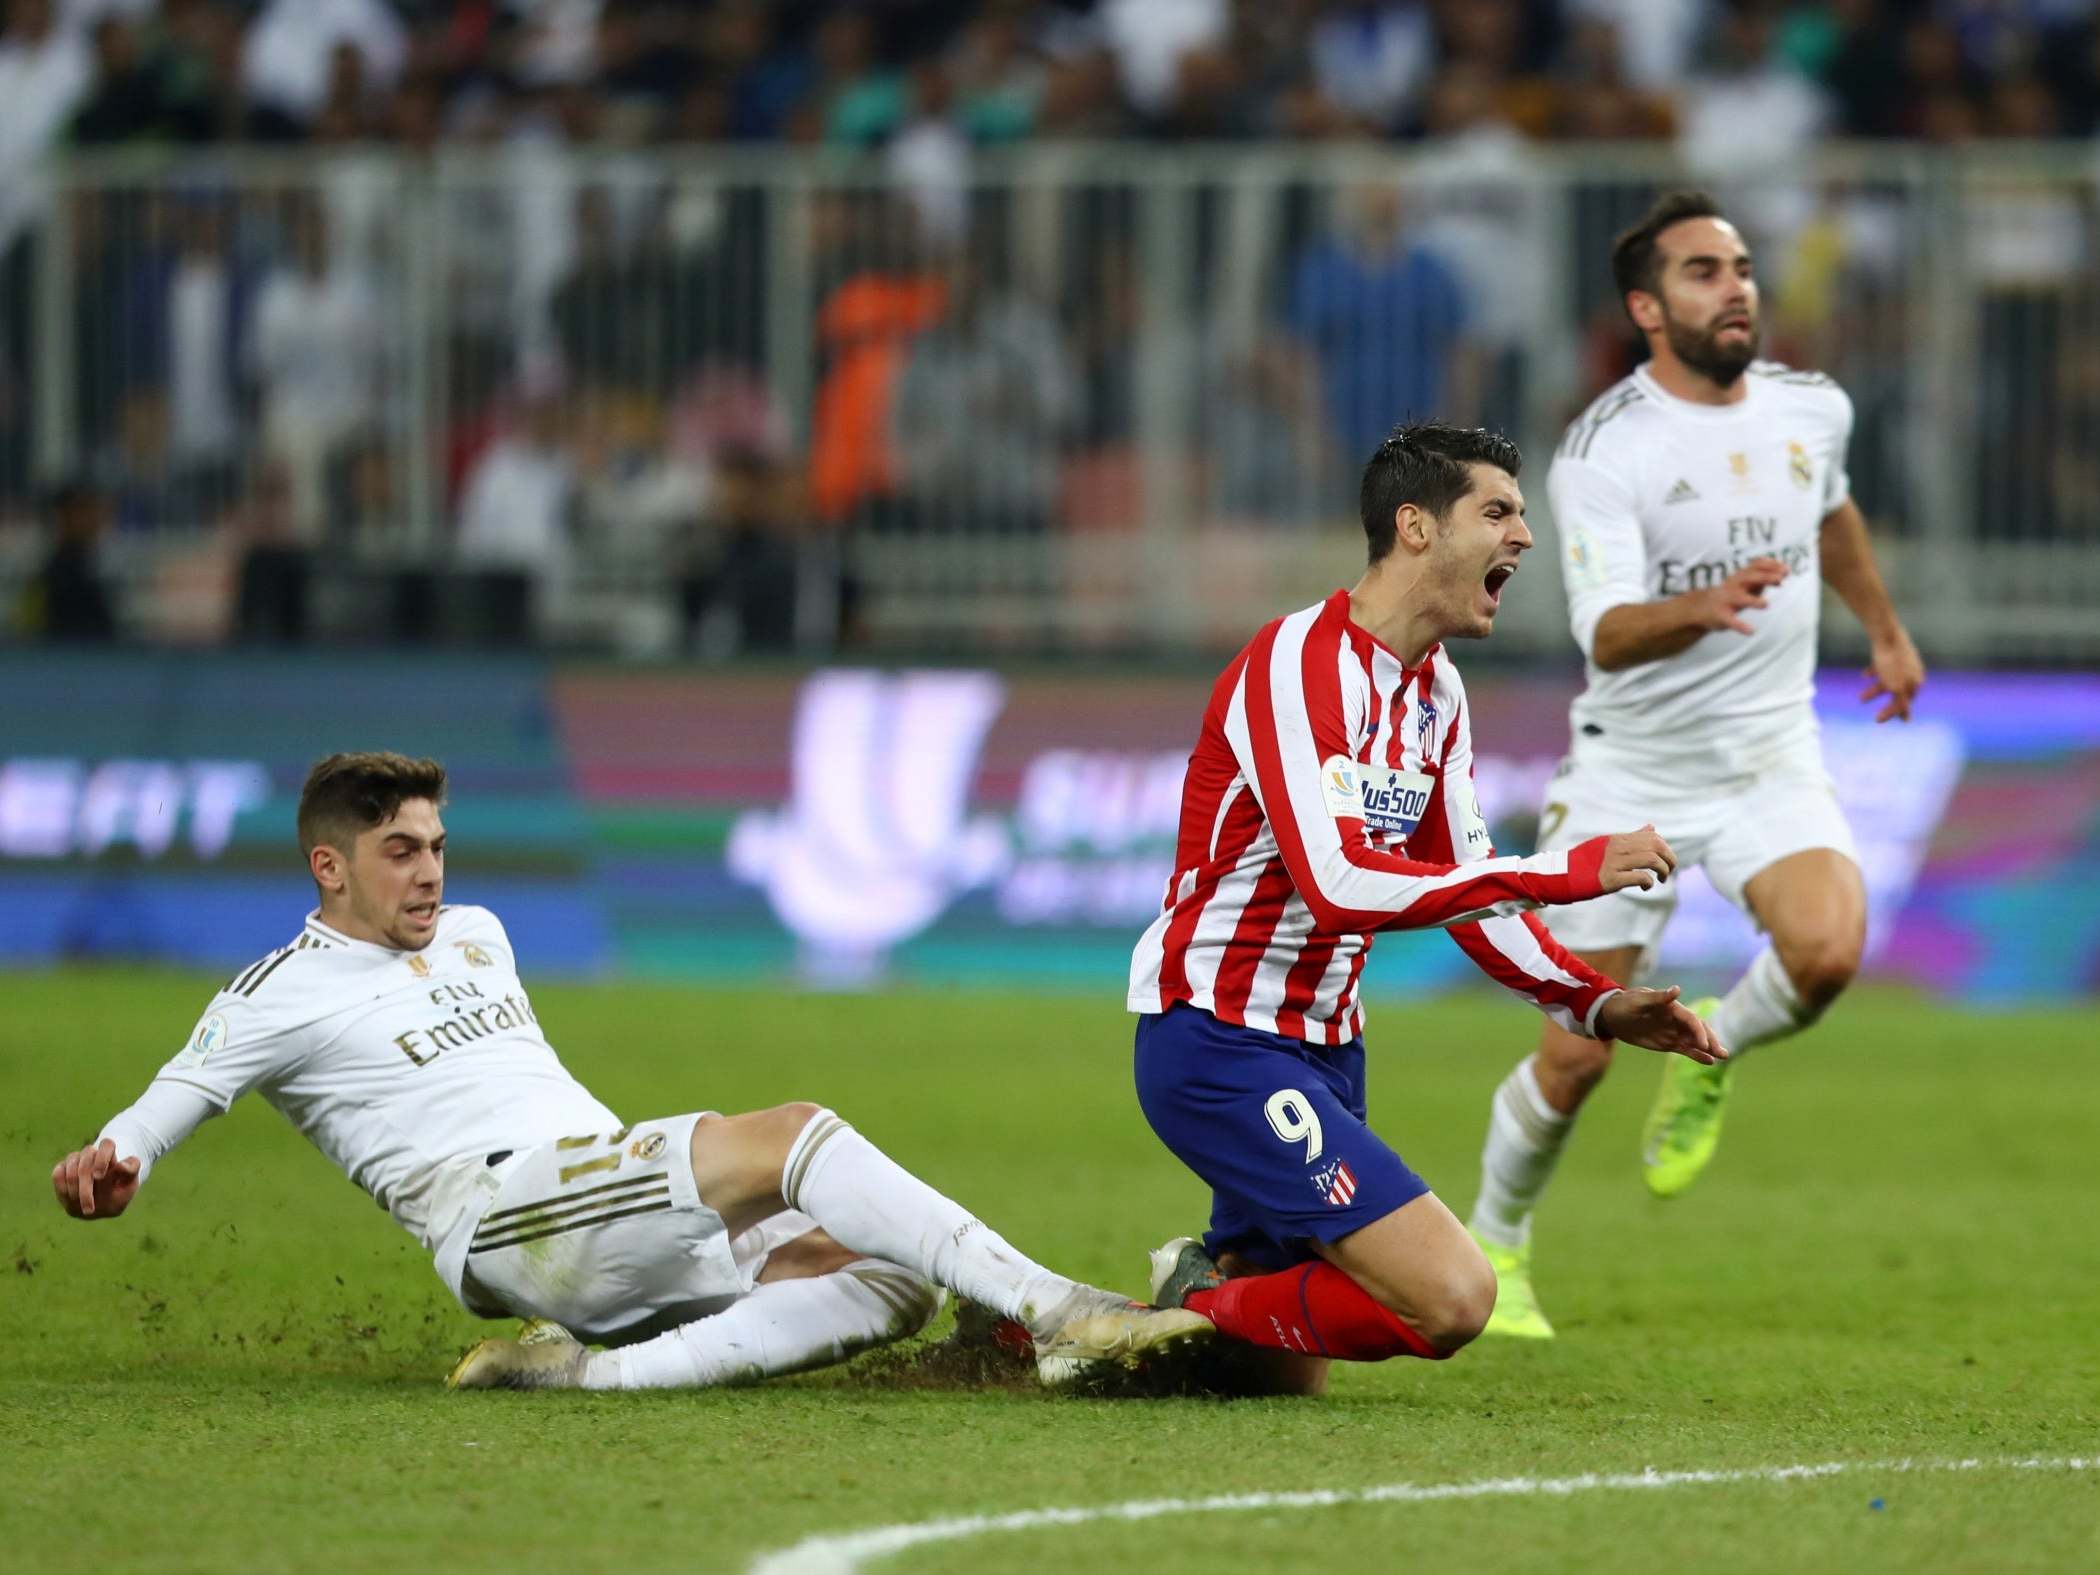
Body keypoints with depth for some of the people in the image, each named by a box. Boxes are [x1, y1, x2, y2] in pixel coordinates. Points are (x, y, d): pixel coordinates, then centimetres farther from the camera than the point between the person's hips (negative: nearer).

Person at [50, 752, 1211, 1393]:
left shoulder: (474, 938, 29)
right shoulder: (281, 998, 7)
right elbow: (168, 1107, 1)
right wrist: (106, 1172, -21)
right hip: (500, 1208, -8)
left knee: (889, 1282, -14)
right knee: (791, 1134, -28)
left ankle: (617, 1374, -27)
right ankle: (1055, 1312, -37)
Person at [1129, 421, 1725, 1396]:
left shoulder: (1435, 689, 11)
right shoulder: (1300, 662, -18)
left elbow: (1468, 891, 19)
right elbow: (1337, 884, -29)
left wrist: (1598, 1006, 4)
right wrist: (1565, 871, -28)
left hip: (1320, 1049, 10)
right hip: (1219, 1047, -10)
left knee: (1287, 1377, 13)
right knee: (1450, 1297, -22)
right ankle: (1195, 1312, -5)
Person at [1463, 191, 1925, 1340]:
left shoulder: (1811, 408, 1)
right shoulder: (1603, 452, -17)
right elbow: (1607, 634, -29)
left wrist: (1885, 630, 34)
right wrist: (1701, 608, -48)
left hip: (1772, 760, 3)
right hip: (1631, 775, -3)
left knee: (1828, 951, -27)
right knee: (1576, 1057, 0)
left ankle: (1713, 1051, 6)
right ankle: (1496, 1247, 27)